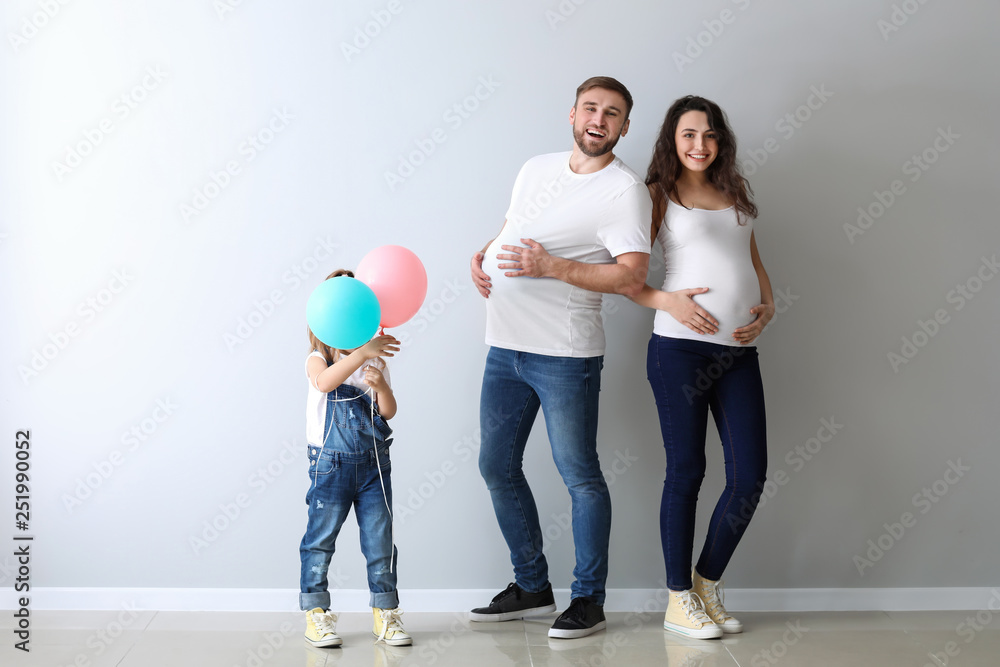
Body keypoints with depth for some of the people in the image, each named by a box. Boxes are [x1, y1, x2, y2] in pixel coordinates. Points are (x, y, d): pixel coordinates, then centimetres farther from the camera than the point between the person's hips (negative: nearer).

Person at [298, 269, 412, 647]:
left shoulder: (376, 362, 7)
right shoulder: (318, 360, -5)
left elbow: (389, 411, 1)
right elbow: (325, 382, -30)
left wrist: (381, 385, -19)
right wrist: (363, 352, -38)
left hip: (373, 463, 3)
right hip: (331, 464, -3)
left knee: (380, 541, 6)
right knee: (320, 540, 2)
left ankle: (385, 612, 16)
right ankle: (315, 613, 14)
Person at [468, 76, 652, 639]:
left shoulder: (626, 189, -9)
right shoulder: (536, 168, 13)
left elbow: (632, 278, -17)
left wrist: (551, 266, -23)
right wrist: (481, 257, 5)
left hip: (565, 355, -7)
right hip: (504, 347, 8)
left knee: (580, 477, 0)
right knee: (498, 468, 13)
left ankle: (589, 600, 15)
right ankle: (532, 587, 27)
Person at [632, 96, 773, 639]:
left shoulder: (736, 192, 18)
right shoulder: (659, 196, 3)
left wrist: (767, 307, 7)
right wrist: (666, 300, -14)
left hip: (739, 351, 5)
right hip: (681, 348, -5)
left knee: (750, 474, 2)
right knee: (686, 471, 0)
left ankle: (708, 583, 20)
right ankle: (680, 600, 12)